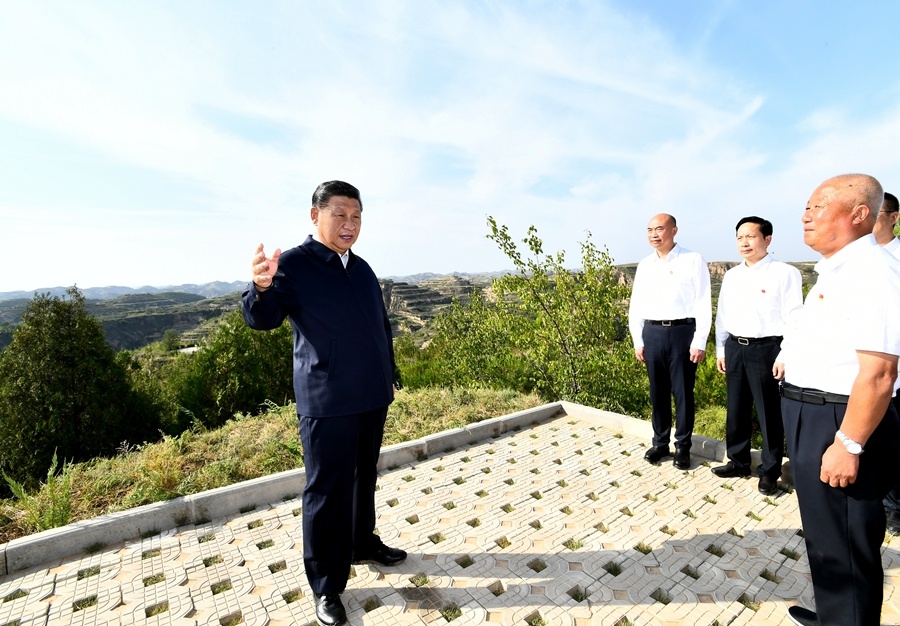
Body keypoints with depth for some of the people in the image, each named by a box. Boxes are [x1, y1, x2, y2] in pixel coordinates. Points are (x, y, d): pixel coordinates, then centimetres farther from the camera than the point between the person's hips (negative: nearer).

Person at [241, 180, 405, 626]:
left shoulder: (362, 269, 11)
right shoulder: (293, 264, -8)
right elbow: (262, 319, -17)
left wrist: (389, 375, 17)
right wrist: (261, 288, -39)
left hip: (372, 398, 7)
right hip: (326, 402, -6)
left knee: (364, 479, 21)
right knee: (327, 490, 5)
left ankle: (363, 542, 44)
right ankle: (326, 586, 24)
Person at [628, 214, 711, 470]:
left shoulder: (693, 261, -2)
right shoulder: (644, 265, 10)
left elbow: (703, 303, -5)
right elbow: (636, 305, 11)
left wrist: (699, 342, -9)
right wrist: (638, 340, 7)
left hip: (683, 332, -4)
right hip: (652, 333, 4)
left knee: (683, 392, 6)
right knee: (658, 392, 12)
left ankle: (682, 446, 23)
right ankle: (660, 442, 27)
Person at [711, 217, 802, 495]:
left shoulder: (785, 273, -8)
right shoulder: (731, 276, 10)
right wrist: (721, 350, 12)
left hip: (766, 348, -6)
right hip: (735, 347, 6)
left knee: (769, 412, 7)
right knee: (736, 409, 16)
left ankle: (769, 471, 24)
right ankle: (738, 461, 32)